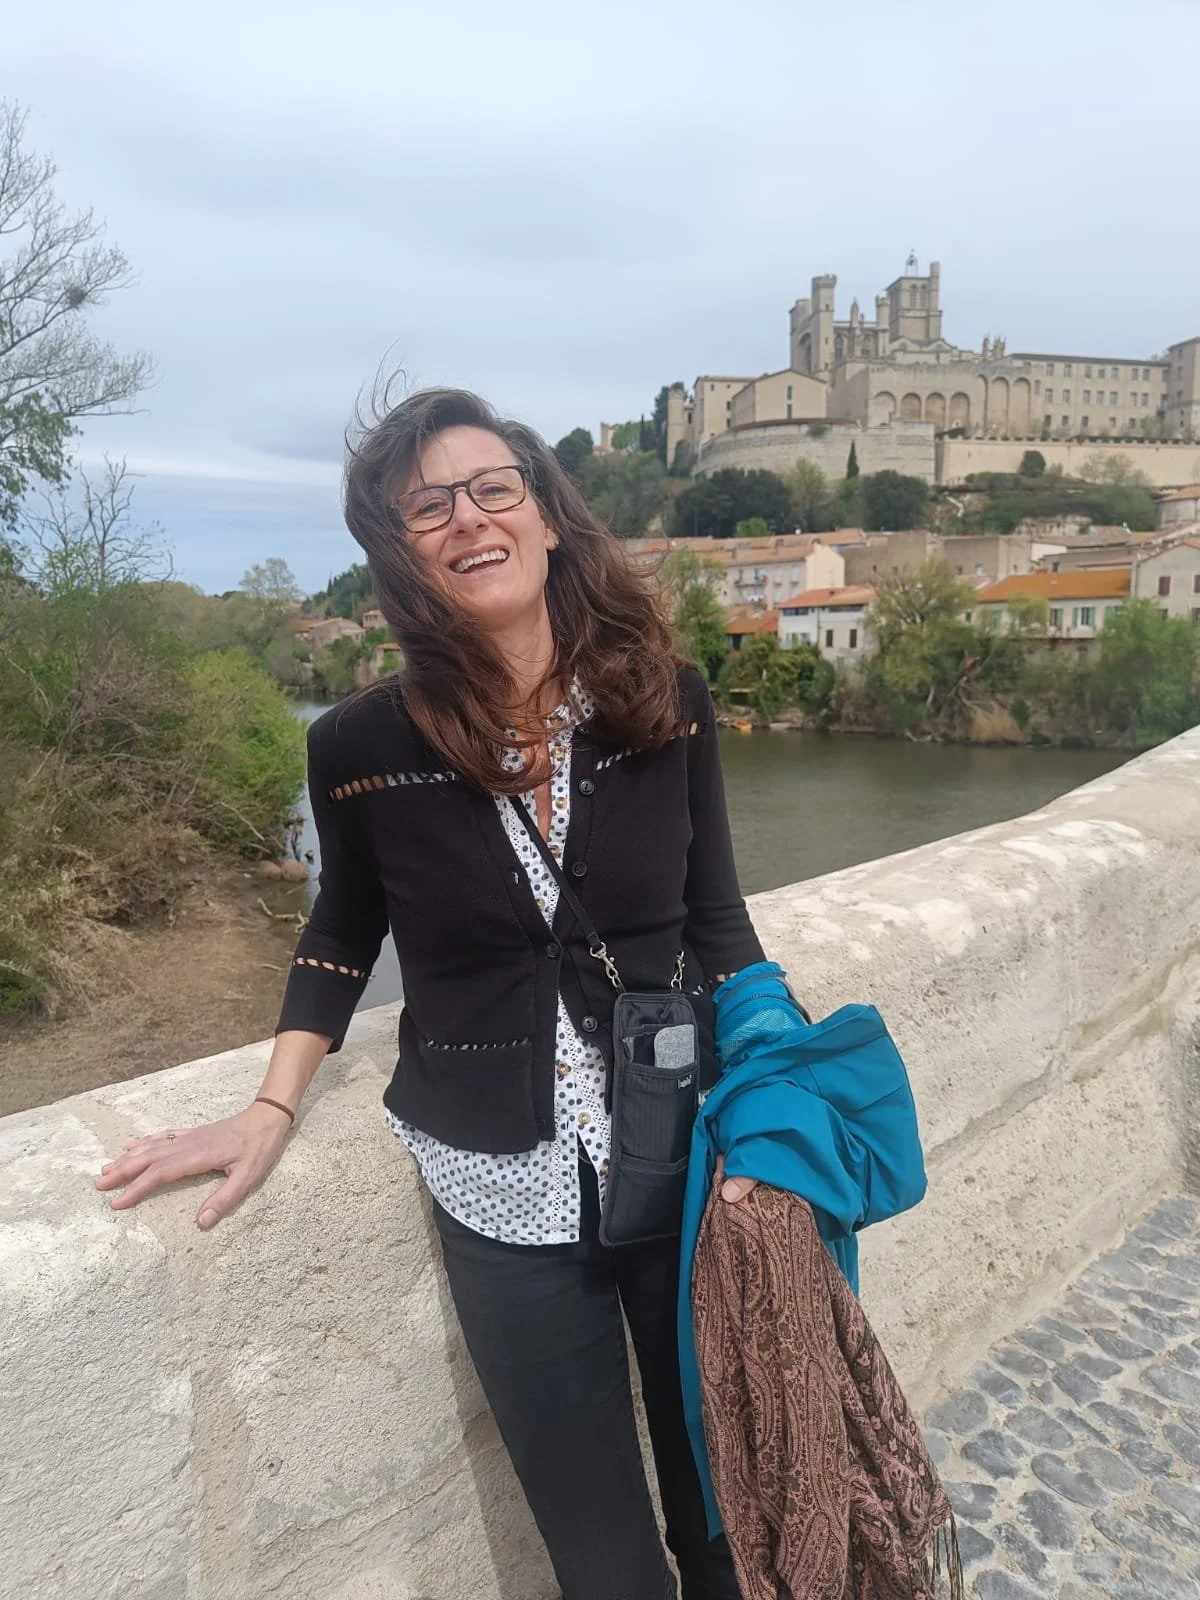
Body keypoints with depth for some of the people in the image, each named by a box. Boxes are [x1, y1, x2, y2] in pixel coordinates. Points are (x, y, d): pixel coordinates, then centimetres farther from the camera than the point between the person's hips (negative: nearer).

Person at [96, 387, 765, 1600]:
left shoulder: (667, 702, -8)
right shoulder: (361, 747, -11)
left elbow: (716, 920, 1)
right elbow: (344, 933, 6)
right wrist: (271, 1111, 0)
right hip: (503, 1184, -1)